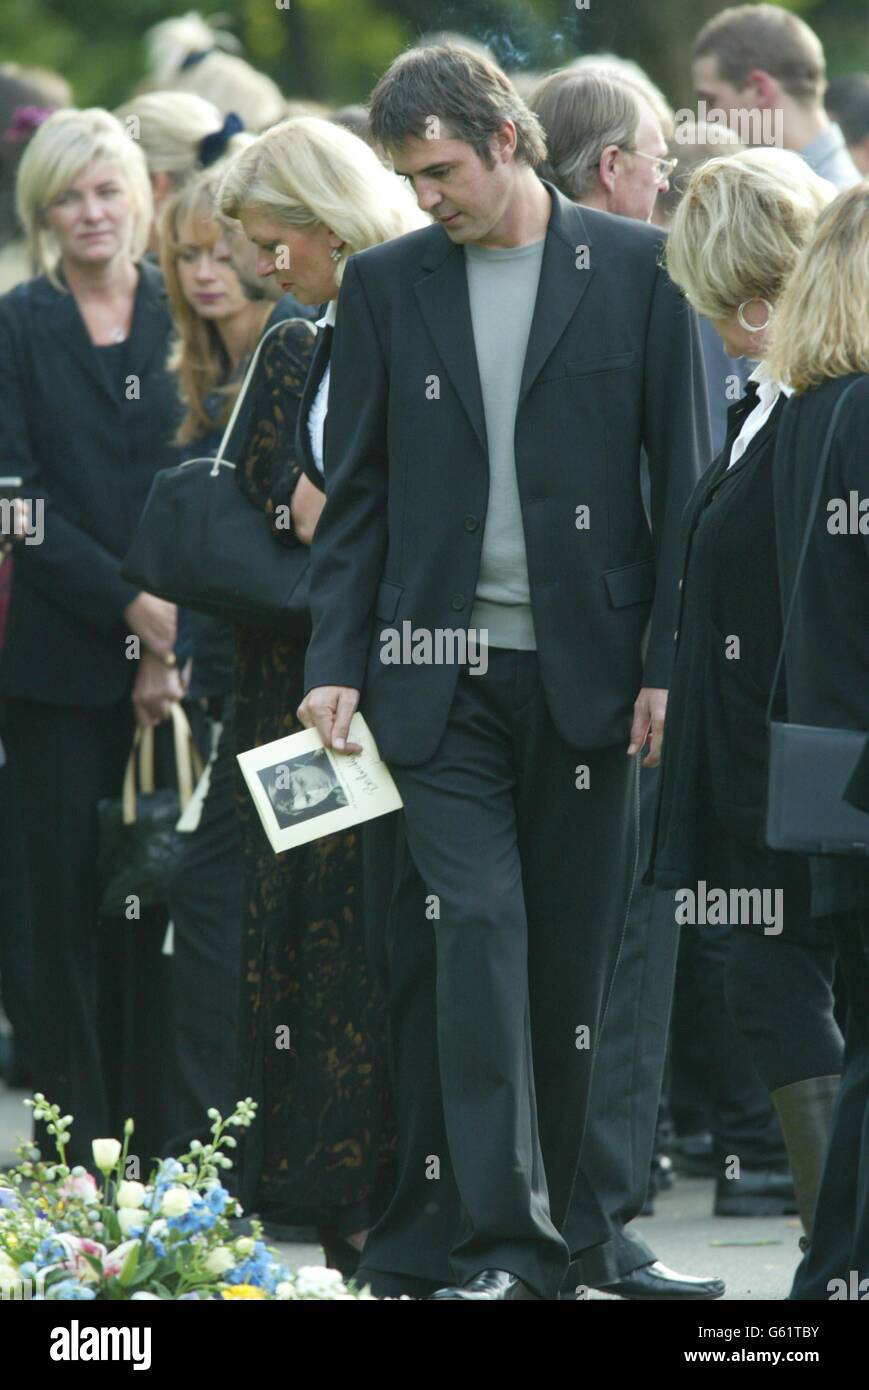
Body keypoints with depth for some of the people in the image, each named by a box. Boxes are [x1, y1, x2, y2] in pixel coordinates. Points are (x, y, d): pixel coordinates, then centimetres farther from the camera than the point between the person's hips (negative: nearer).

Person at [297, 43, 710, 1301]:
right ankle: (494, 1236, -11)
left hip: (587, 670, 0)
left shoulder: (636, 268, 2)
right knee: (473, 929, -12)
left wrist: (670, 661, -3)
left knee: (573, 952, 3)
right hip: (442, 669, 0)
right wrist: (334, 663, 1)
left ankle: (542, 1225, 14)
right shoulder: (386, 284, 7)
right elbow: (356, 492, 10)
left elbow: (683, 475, 3)